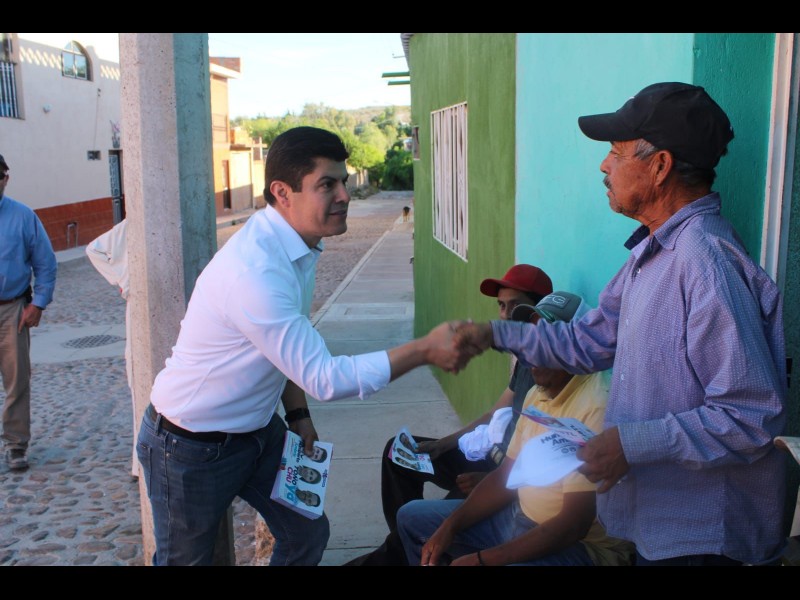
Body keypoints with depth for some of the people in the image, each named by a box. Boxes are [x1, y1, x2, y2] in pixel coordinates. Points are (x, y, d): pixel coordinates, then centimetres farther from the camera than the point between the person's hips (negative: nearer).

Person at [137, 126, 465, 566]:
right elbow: (324, 379, -30)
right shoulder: (254, 270, -34)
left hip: (259, 430, 8)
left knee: (307, 535, 16)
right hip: (192, 448, -8)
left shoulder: (299, 246, -3)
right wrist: (425, 351, -28)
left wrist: (297, 414, 5)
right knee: (187, 558, 14)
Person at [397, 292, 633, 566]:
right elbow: (507, 475, 11)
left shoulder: (595, 409, -25)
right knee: (412, 518, 12)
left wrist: (482, 560, -24)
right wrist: (450, 526, -1)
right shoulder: (537, 393, 6)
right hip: (520, 517, 9)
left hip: (577, 545, -9)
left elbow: (574, 525, -26)